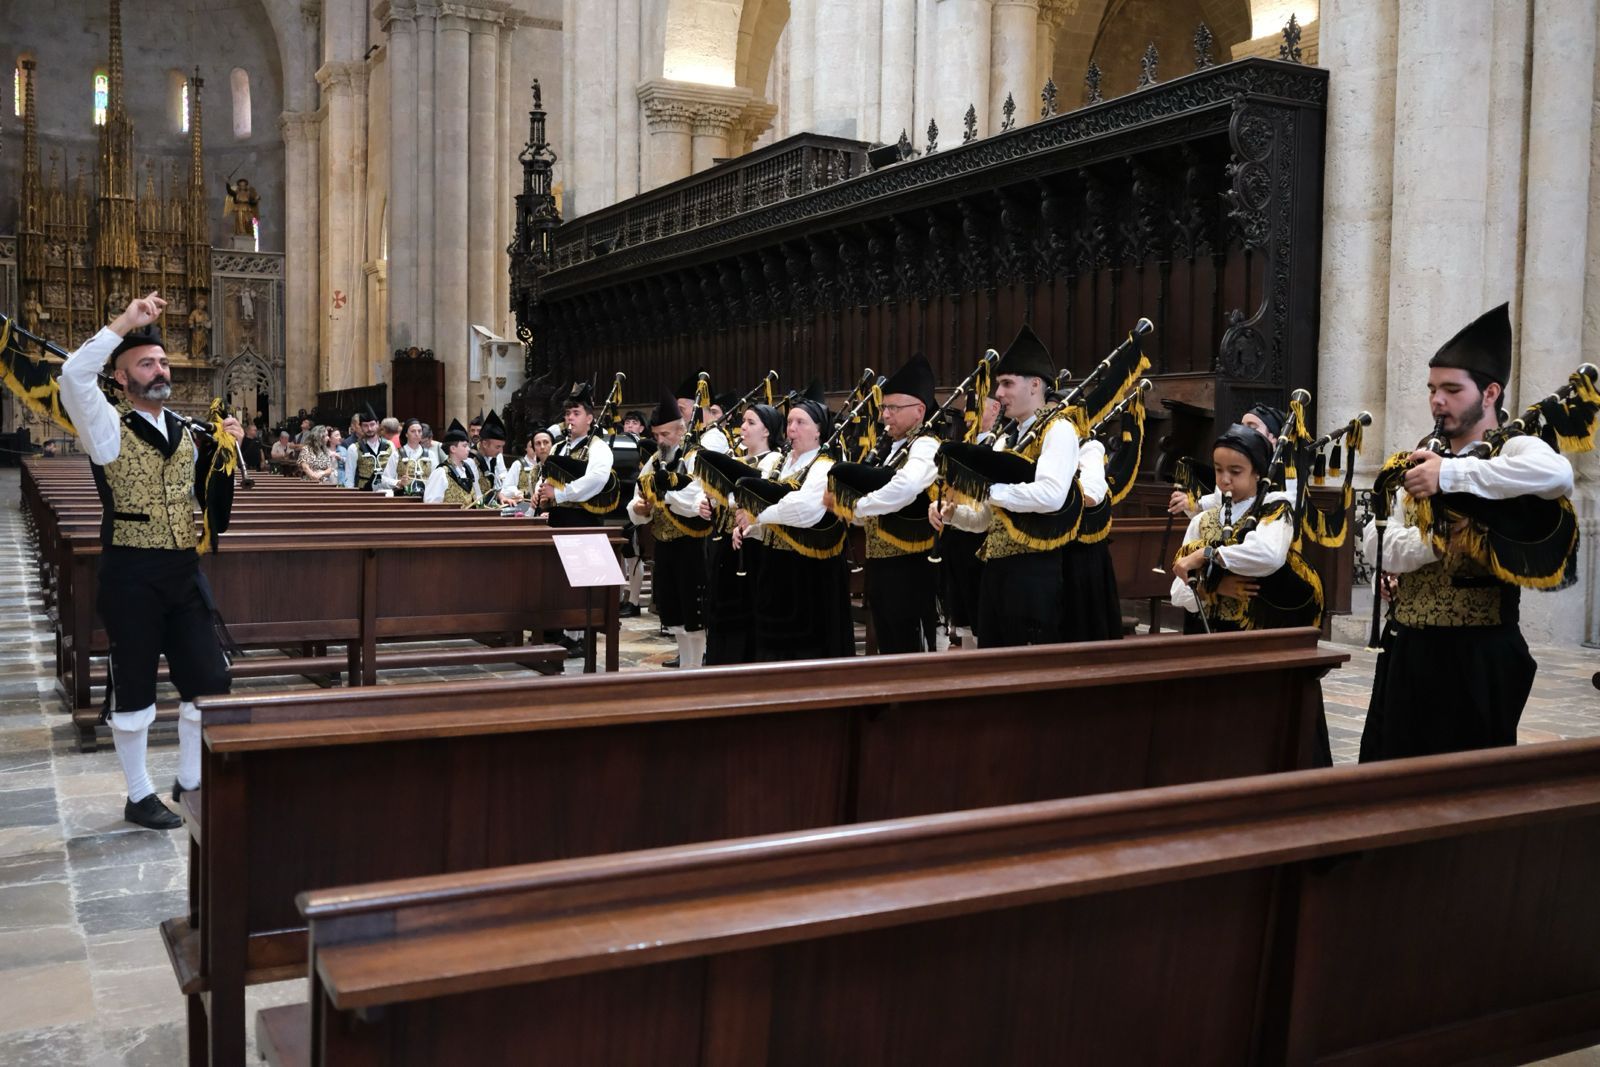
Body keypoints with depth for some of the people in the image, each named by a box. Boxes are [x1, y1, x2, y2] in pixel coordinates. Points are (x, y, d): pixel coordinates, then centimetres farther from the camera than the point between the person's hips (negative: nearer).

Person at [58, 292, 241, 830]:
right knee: (134, 688, 6)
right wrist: (126, 321, -22)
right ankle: (139, 796, 21)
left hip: (185, 570, 6)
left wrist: (224, 449, 2)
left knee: (207, 678, 10)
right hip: (131, 574, -5)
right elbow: (74, 375, -25)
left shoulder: (185, 432, 11)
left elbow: (211, 500, 16)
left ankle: (191, 781, 28)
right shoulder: (108, 428, -5)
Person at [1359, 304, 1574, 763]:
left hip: (1478, 658, -6)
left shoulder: (1513, 451, -8)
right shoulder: (1421, 461, 11)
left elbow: (1557, 473, -34)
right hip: (1409, 654, 6)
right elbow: (1377, 545, 0)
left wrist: (1451, 474, -30)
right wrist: (1432, 541, -19)